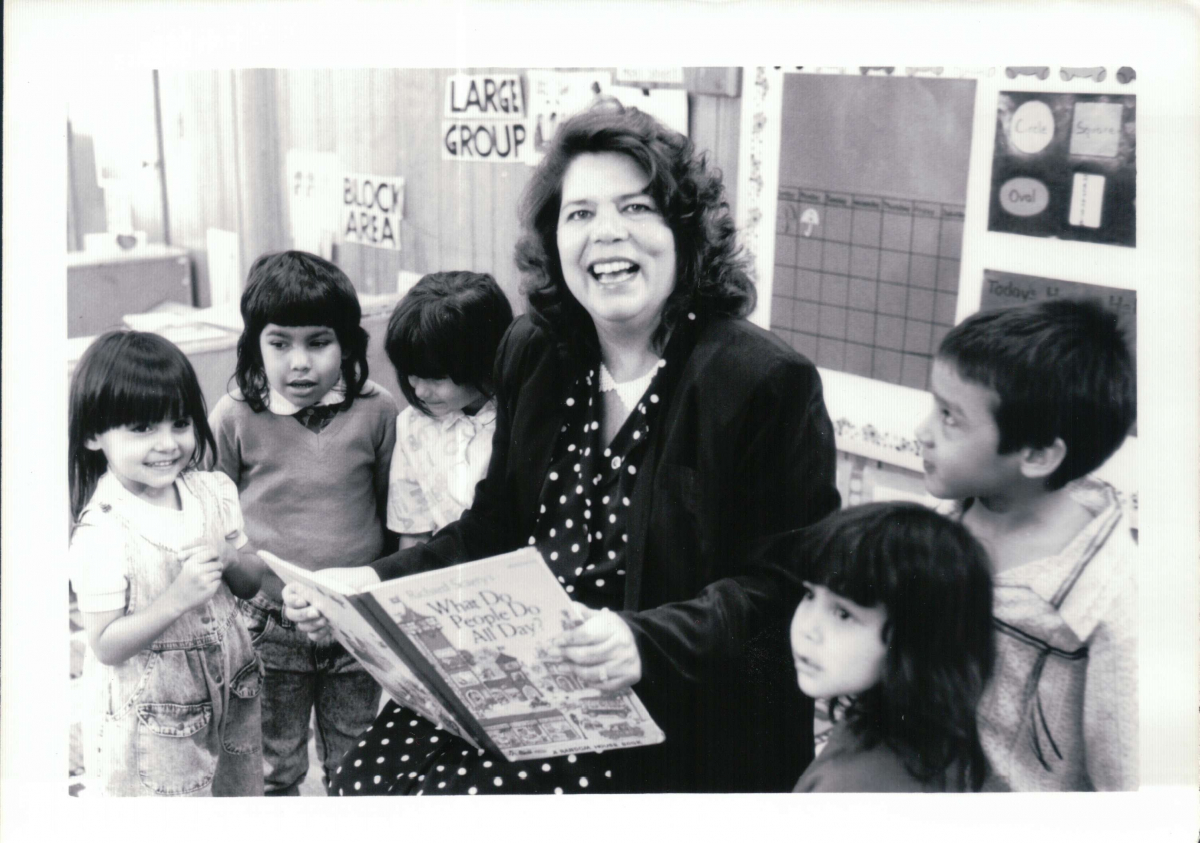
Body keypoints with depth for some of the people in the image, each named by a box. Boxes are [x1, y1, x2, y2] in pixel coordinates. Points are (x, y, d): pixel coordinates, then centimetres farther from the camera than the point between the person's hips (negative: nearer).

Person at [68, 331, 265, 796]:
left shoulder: (213, 491, -4)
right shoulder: (103, 531, -20)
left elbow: (252, 583, 6)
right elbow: (106, 646, -19)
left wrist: (230, 559, -15)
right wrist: (177, 598, -30)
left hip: (231, 695, 5)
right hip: (153, 721, -5)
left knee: (244, 793, 20)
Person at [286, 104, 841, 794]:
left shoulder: (772, 382, -12)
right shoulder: (533, 354, 7)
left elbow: (787, 584, -14)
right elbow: (496, 528, 13)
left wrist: (648, 641, -29)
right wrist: (370, 584, -1)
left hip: (673, 727, -6)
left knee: (446, 791, -19)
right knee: (369, 772, -11)